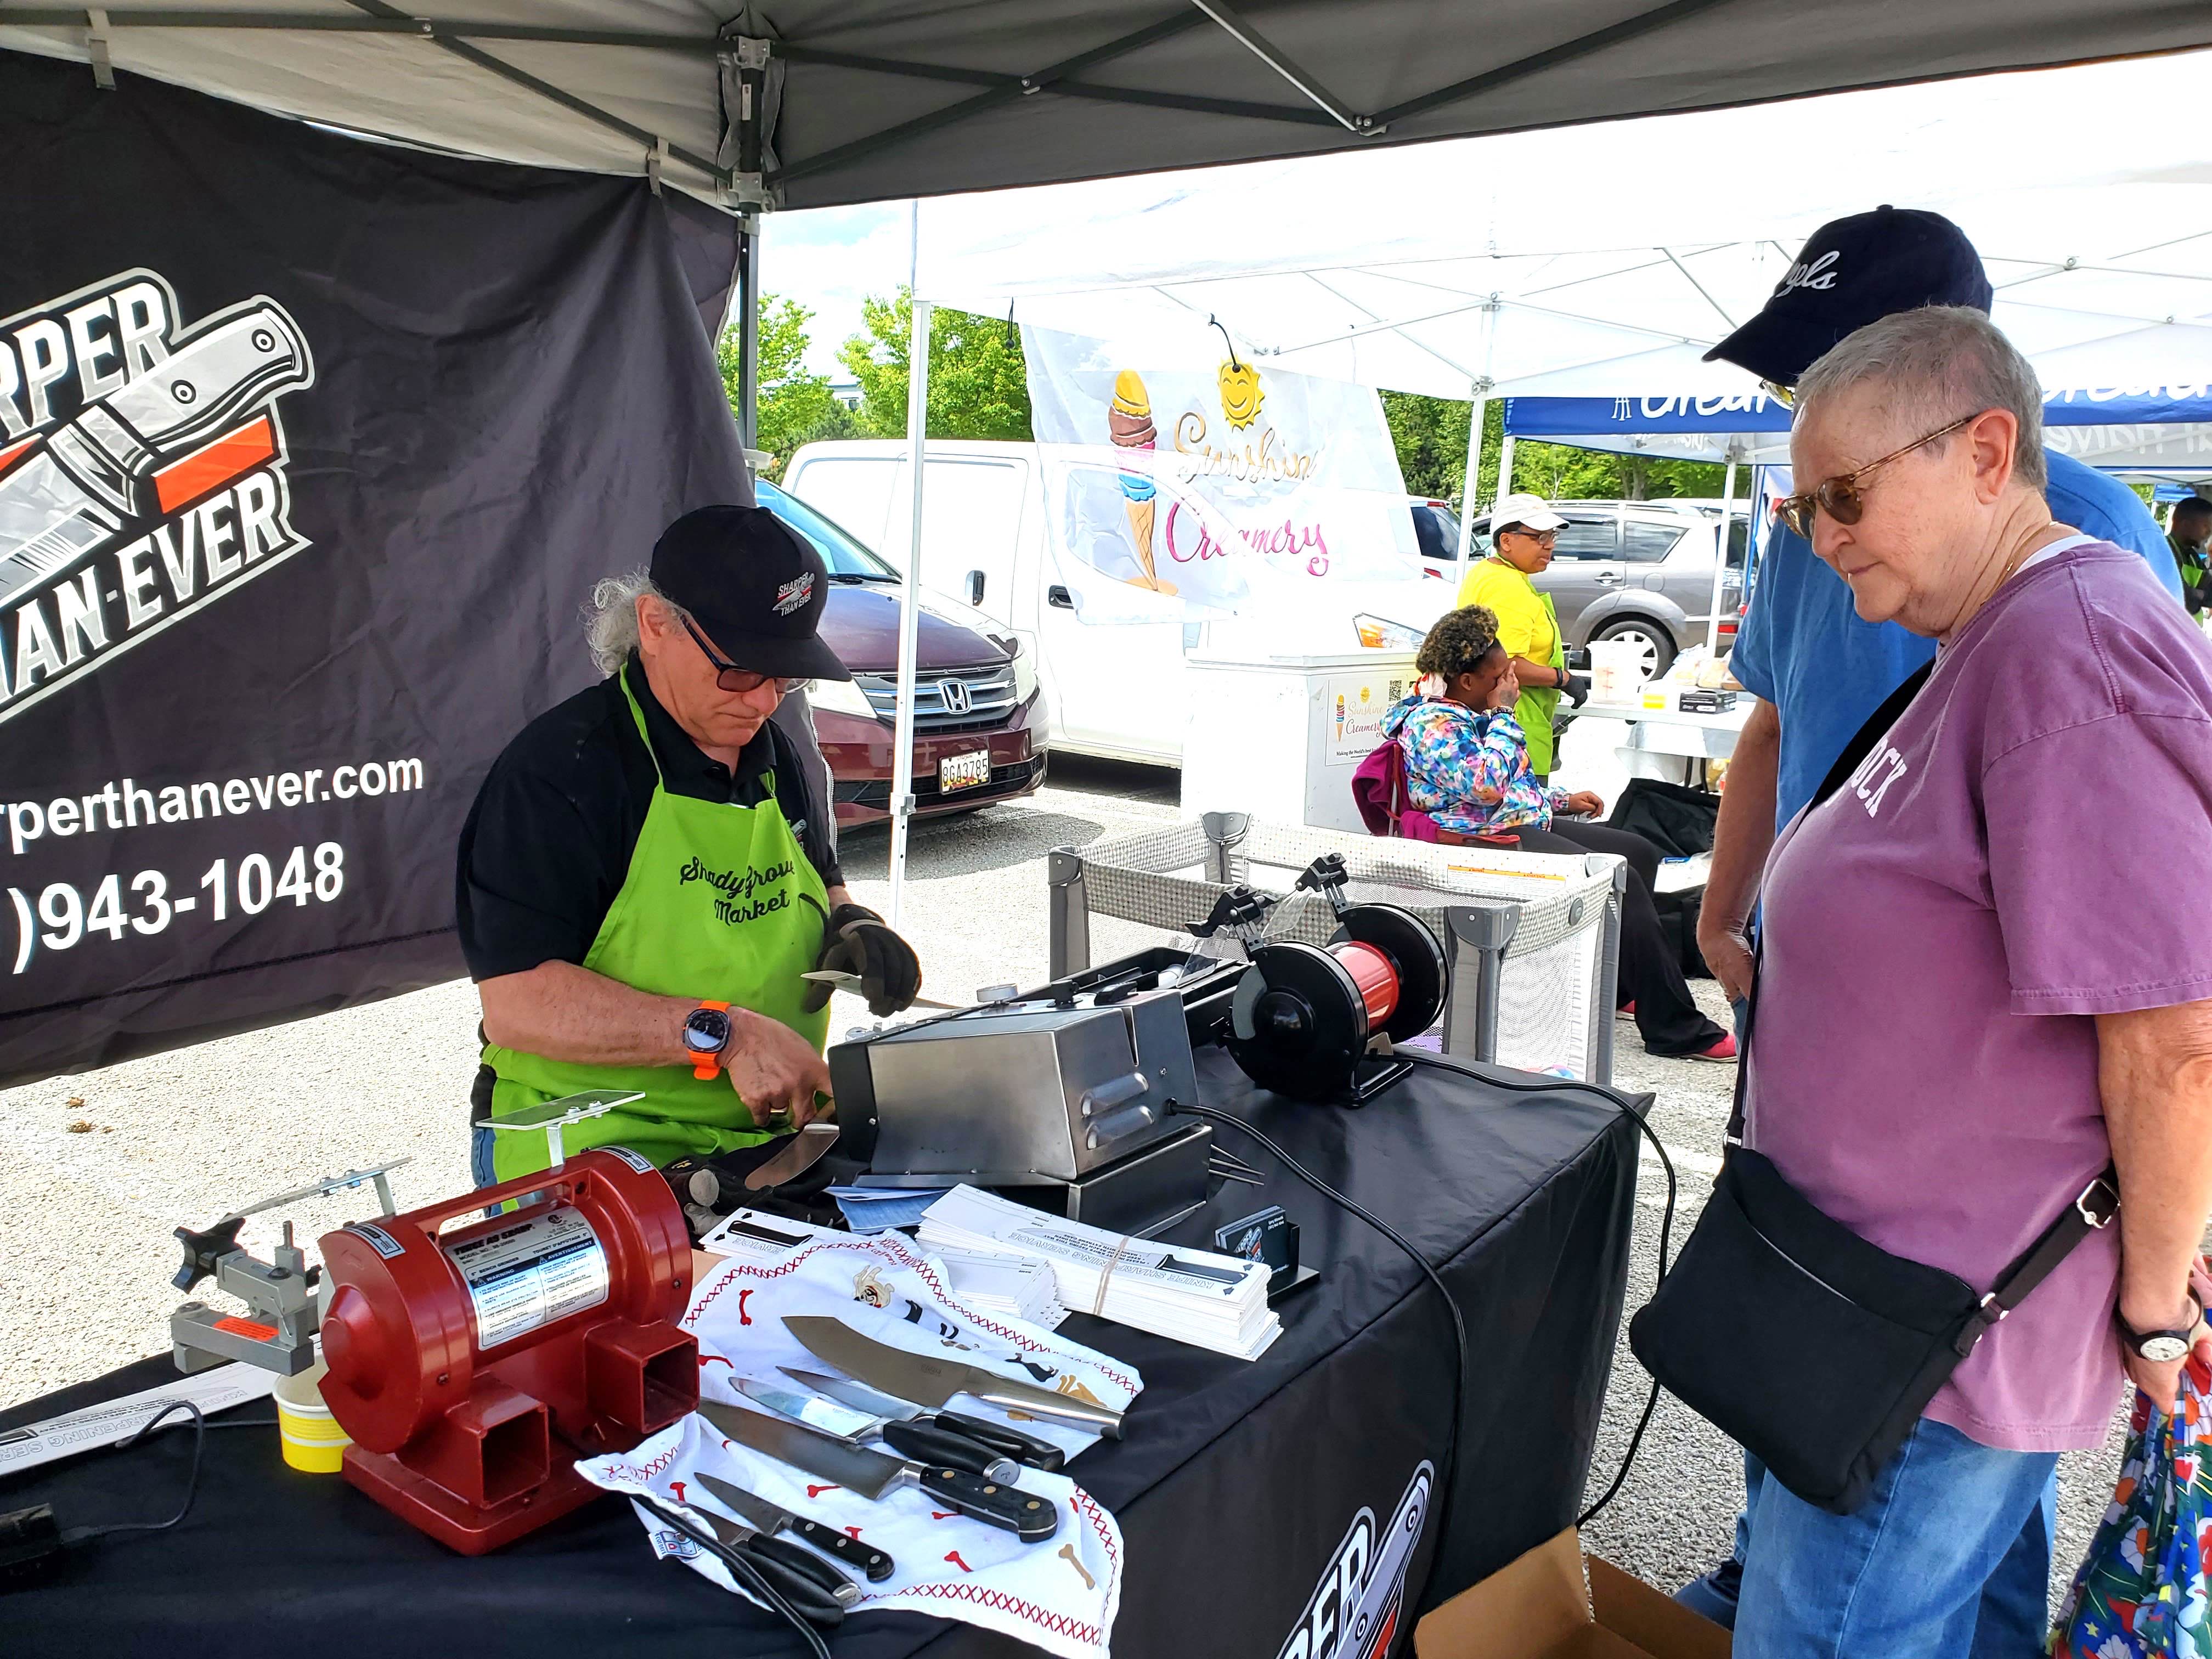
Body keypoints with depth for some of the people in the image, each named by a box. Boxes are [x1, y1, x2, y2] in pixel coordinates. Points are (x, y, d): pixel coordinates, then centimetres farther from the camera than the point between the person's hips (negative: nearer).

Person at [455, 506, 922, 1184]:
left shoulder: (779, 759, 13)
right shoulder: (558, 770, -11)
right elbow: (515, 1005, -19)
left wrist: (850, 925, 5)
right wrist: (723, 1033, -24)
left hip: (775, 1130, 6)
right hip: (595, 1149, -6)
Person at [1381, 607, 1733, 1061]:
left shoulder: (1470, 714, 18)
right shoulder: (1431, 724, -14)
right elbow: (1485, 786, -27)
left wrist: (1564, 799, 21)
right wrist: (1504, 712, -17)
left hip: (1526, 824, 11)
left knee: (1640, 852, 8)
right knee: (1621, 880, -23)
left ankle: (1623, 985, 15)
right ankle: (1676, 1030, -19)